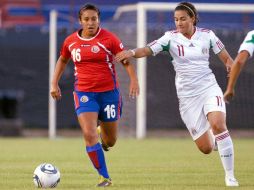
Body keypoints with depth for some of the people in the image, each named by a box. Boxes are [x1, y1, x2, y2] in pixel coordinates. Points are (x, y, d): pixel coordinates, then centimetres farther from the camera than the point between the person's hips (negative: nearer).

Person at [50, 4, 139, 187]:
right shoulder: (71, 41, 2)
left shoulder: (109, 38, -8)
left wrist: (134, 80, -19)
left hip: (109, 92, -1)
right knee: (89, 134, -18)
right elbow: (62, 60, 21)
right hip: (84, 94, 1)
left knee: (110, 142, 9)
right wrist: (54, 83, 14)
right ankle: (104, 177, -8)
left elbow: (126, 61, -4)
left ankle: (103, 133, 49)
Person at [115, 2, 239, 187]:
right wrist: (132, 52, -39)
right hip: (187, 94, 0)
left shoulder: (207, 35, -1)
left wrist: (230, 64, -14)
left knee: (218, 124, -29)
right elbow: (148, 50, -19)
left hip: (209, 88, 0)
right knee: (205, 148, -2)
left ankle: (230, 175, -16)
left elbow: (226, 58, 9)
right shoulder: (171, 37, -5)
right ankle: (213, 138, 39)